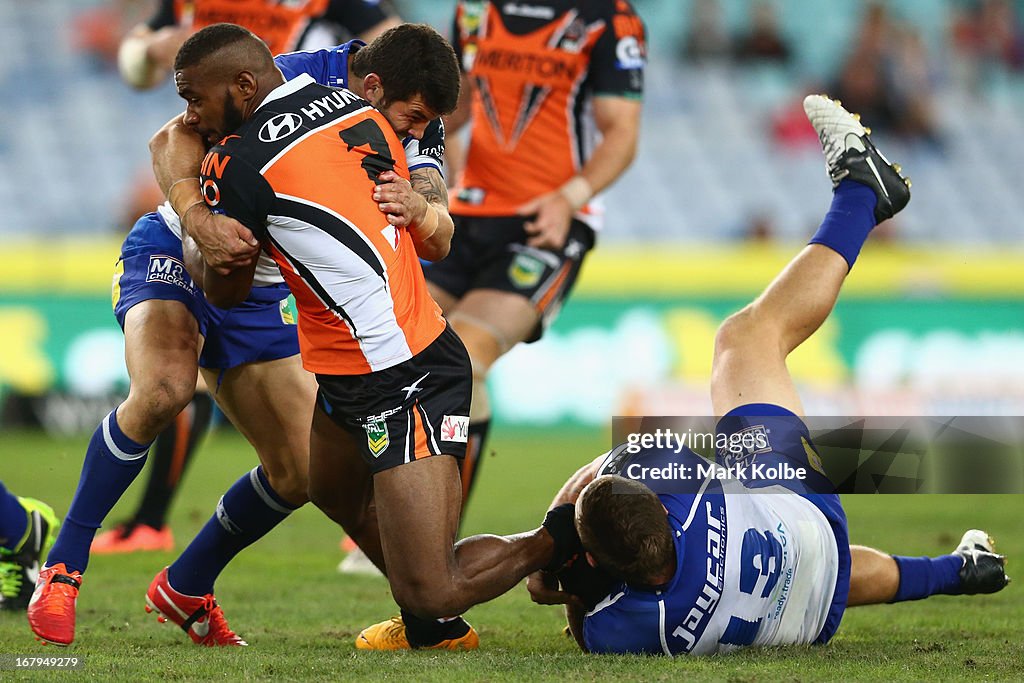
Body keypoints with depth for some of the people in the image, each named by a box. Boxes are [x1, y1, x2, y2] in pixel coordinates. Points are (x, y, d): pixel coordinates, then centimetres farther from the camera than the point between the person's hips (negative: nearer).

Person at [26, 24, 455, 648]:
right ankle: (63, 569, -20)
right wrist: (198, 218, -49)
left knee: (300, 473, -2)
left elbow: (440, 230, -25)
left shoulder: (413, 135, -10)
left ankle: (186, 587, 22)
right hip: (175, 253, -6)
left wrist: (418, 209, -49)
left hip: (259, 293, 6)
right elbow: (175, 139, -31)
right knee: (164, 389, -34)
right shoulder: (295, 80, -25)